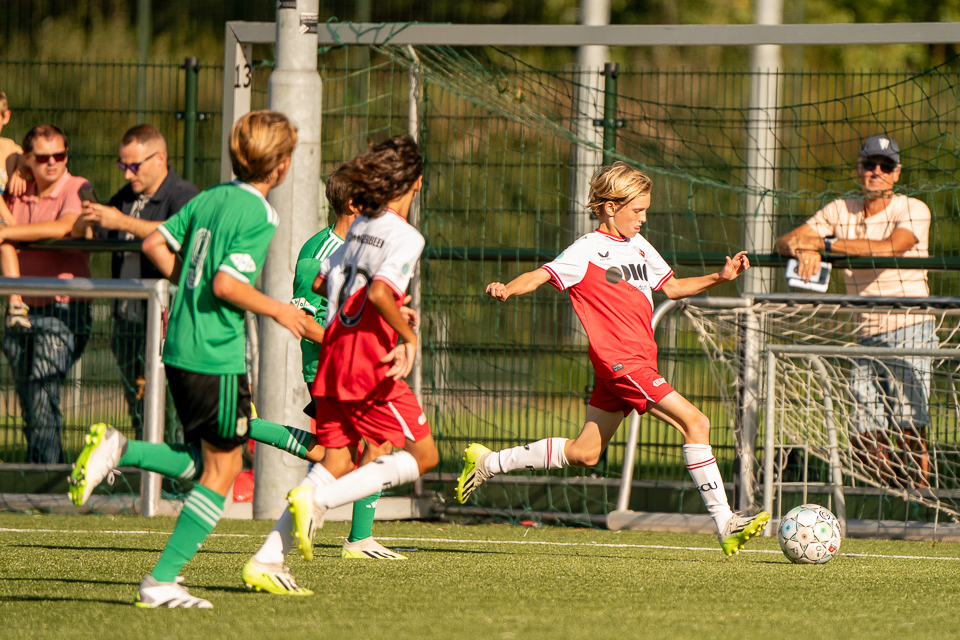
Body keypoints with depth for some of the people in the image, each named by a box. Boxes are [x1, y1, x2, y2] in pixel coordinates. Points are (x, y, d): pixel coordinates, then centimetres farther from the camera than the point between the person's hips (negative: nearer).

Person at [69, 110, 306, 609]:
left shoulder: (210, 198, 9)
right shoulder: (259, 216, -14)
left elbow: (154, 244, 12)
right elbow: (227, 285, -22)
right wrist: (276, 310, -7)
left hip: (178, 347, 8)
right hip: (217, 355, -8)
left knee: (202, 461, 21)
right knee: (222, 469, 3)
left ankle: (118, 450, 0)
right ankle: (161, 582, -2)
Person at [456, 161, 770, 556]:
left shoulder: (639, 246, 16)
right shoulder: (588, 250, -7)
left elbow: (671, 288, 25)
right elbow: (541, 275, -13)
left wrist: (719, 278, 13)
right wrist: (507, 289, -32)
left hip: (639, 361, 9)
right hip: (621, 361, -9)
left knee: (584, 453, 15)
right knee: (694, 422, -17)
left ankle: (488, 463, 27)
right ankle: (725, 525, -18)